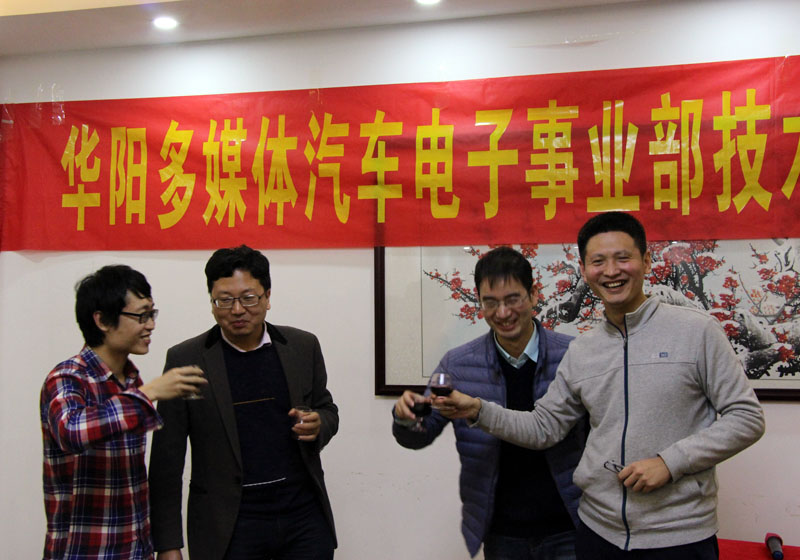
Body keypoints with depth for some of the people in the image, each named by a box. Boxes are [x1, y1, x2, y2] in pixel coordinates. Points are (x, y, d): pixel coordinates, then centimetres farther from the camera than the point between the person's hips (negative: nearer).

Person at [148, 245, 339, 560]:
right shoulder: (185, 359, -4)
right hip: (230, 528, -2)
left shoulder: (303, 346, 2)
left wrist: (318, 424, -8)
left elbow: (327, 409, 16)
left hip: (305, 516, 2)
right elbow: (166, 461, -2)